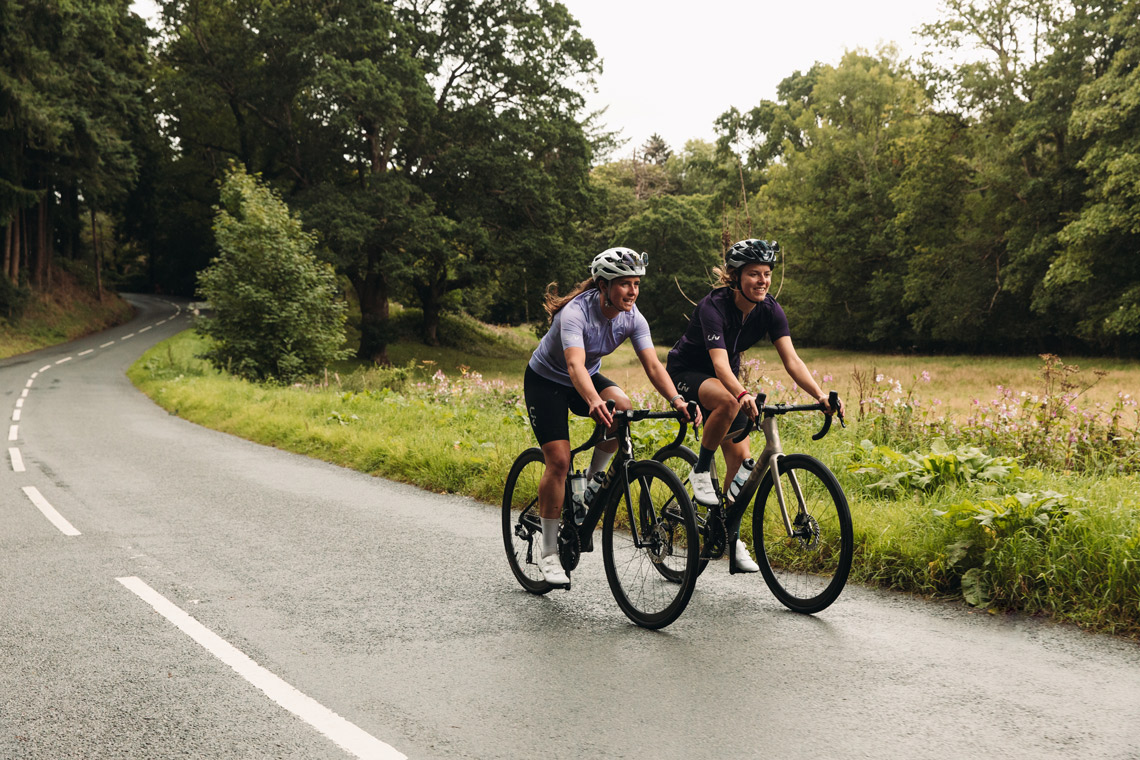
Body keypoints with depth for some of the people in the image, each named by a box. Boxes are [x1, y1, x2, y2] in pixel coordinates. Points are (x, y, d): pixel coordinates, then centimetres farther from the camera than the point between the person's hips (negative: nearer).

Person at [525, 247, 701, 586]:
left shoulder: (632, 317, -17)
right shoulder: (576, 312, -33)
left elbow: (652, 364, -25)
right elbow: (575, 364, -48)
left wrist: (676, 400, -43)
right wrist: (594, 402, -67)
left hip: (587, 378, 5)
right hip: (545, 380, -5)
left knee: (622, 407, -28)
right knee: (559, 461, -16)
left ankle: (593, 481, -2)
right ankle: (548, 551, -2)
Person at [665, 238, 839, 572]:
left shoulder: (769, 309, -15)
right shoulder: (713, 306, -31)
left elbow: (791, 360, -23)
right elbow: (720, 363, -43)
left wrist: (820, 396, -38)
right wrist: (742, 394, -62)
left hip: (724, 378, 6)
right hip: (686, 372, -6)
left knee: (741, 459, -4)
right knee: (728, 403, -38)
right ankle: (700, 471, -16)